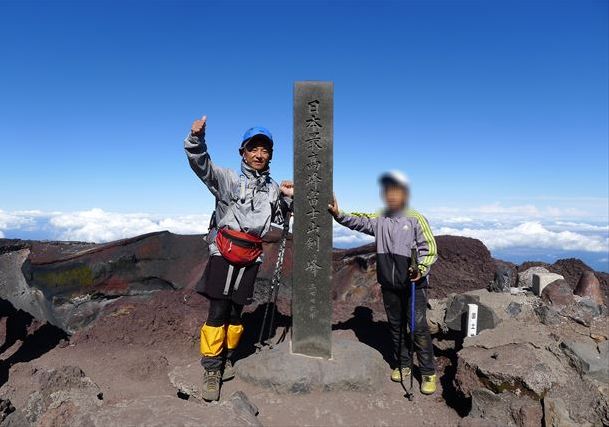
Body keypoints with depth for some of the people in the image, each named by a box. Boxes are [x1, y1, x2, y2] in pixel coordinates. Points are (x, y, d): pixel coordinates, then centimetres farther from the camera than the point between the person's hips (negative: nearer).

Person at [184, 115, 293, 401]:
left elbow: (279, 219, 23)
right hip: (224, 252, -4)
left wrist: (287, 198, 3)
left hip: (251, 257, 4)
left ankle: (227, 358, 31)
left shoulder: (272, 188, 13)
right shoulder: (229, 179, -3)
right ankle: (212, 368, 8)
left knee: (236, 311, 12)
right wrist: (196, 138, -39)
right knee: (218, 310, -6)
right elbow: (201, 164, -20)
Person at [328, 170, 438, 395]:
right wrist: (338, 214, -22)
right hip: (389, 285, 4)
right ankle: (403, 365, 33)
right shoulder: (379, 220, 6)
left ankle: (428, 373, 15)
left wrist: (421, 269, -22)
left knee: (418, 328, -1)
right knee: (396, 326, 15)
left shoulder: (415, 219, -5)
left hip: (414, 285, -4)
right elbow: (358, 222, -5)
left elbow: (430, 249, -7)